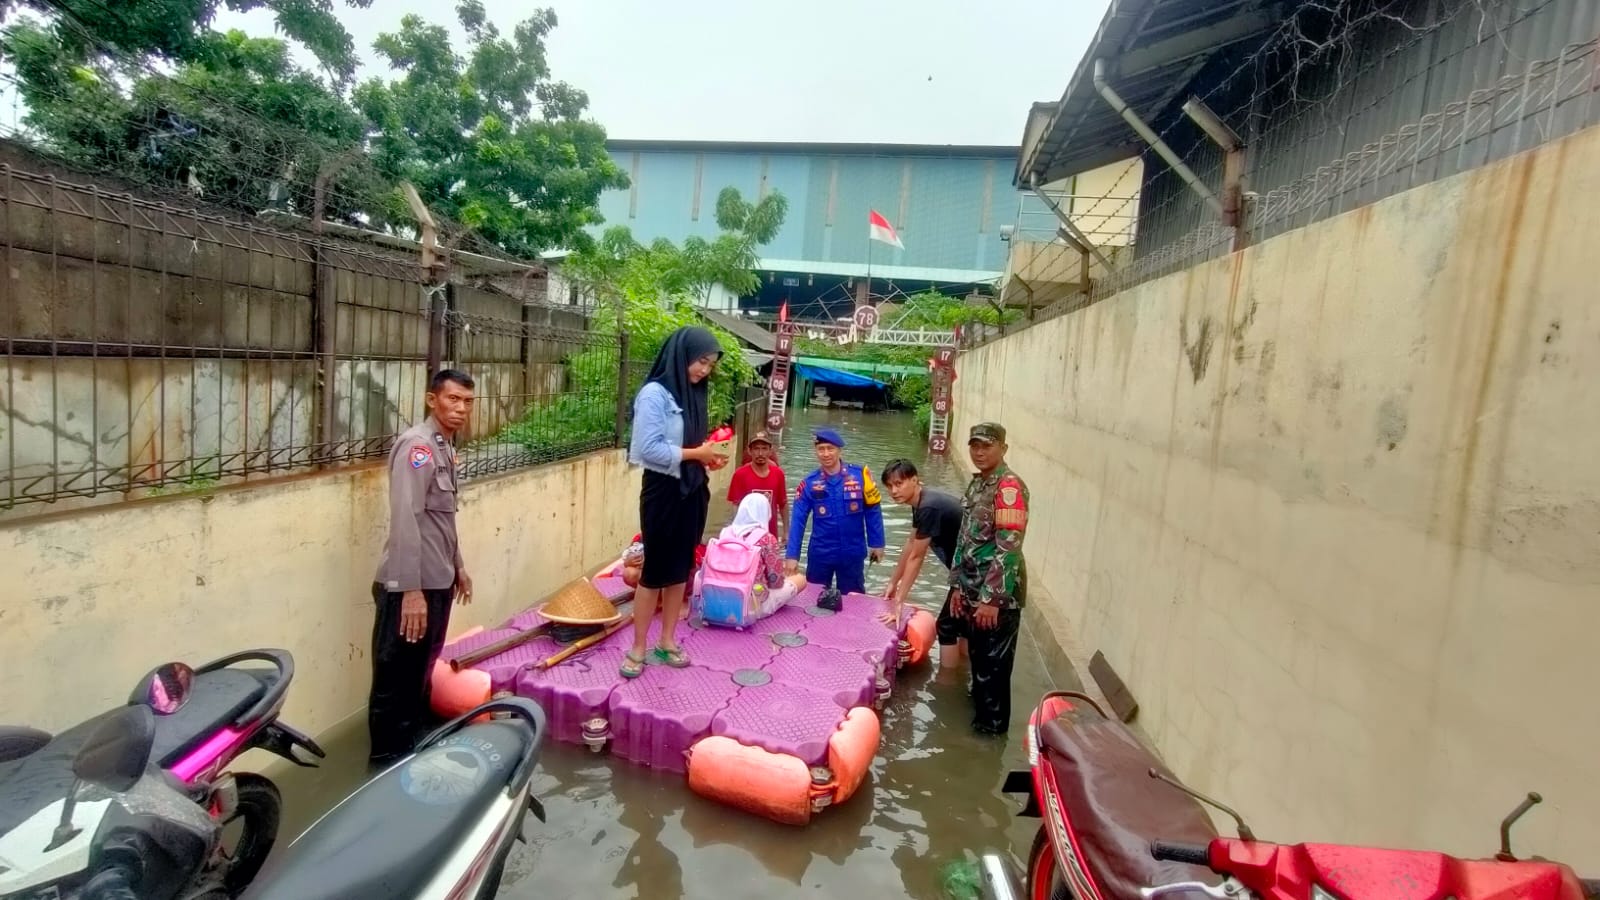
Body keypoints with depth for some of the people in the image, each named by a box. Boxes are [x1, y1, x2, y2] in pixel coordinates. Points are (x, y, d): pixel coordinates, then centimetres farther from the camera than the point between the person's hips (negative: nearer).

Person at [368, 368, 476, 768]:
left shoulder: (444, 448, 14)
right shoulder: (417, 444, -16)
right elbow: (406, 520, -24)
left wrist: (456, 565, 25)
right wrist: (411, 590, -26)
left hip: (437, 582, 10)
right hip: (410, 586, -10)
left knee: (421, 676, 21)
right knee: (395, 681, 4)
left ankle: (414, 753, 35)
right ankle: (387, 764, 17)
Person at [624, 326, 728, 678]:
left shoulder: (693, 394, 9)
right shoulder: (654, 394, -14)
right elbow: (649, 449, -21)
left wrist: (708, 457, -3)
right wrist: (695, 454, -16)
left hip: (691, 491, 7)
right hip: (663, 492, -7)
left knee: (681, 569, 13)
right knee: (654, 570, 2)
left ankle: (667, 641, 27)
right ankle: (638, 648, 16)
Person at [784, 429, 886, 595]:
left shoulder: (860, 475, -9)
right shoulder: (809, 483, -7)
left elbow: (873, 511, -3)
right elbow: (797, 520, -8)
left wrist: (876, 543, -3)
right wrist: (792, 555, -14)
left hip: (852, 553, 0)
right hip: (820, 554, 1)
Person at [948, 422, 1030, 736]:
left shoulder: (1009, 487, -18)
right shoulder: (976, 483, 10)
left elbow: (1008, 548, -23)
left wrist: (992, 598, -22)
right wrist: (958, 586, 15)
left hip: (998, 596, -8)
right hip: (975, 592, 8)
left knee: (993, 664, 5)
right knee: (978, 658, 21)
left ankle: (993, 725, 21)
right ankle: (980, 713, 38)